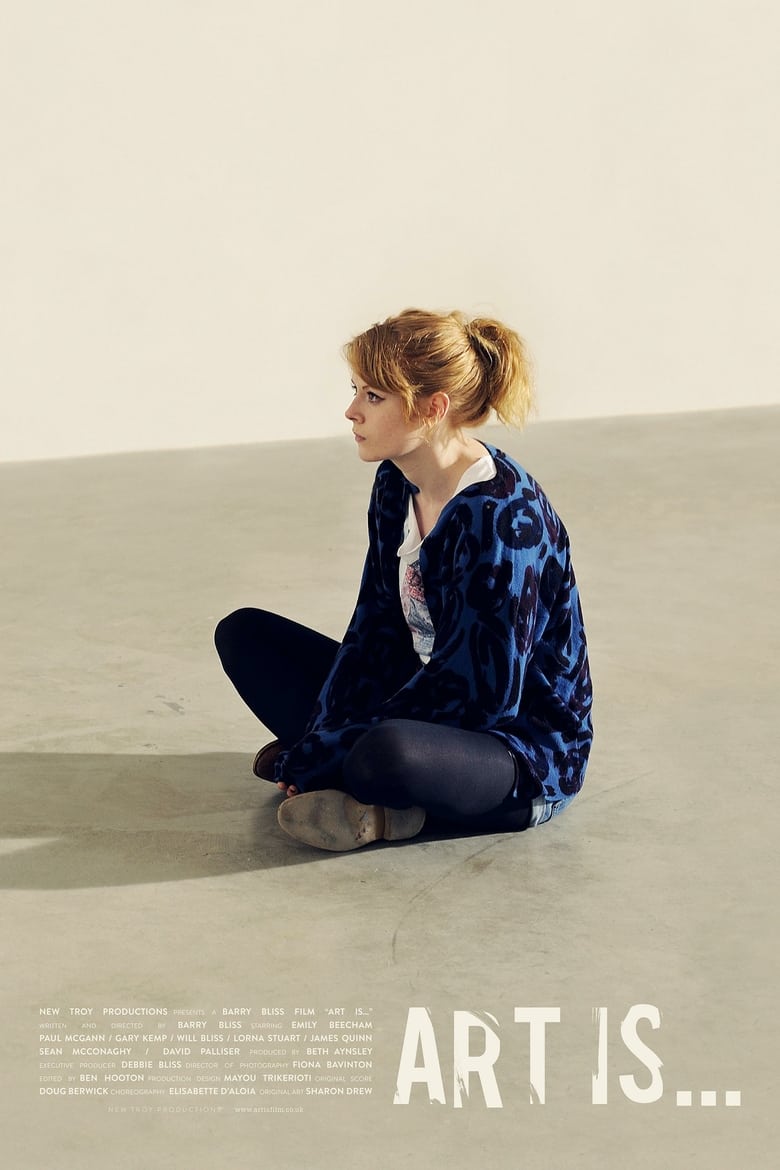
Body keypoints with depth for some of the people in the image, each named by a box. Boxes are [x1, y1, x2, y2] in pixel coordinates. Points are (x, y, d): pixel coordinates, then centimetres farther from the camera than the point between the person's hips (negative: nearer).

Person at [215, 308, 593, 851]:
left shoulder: (503, 518, -26)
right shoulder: (397, 484, 0)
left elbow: (481, 692, -26)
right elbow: (376, 629, 3)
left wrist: (320, 757, -23)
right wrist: (325, 740, -13)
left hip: (526, 747, -9)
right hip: (426, 701, 9)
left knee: (387, 755, -42)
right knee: (245, 633, 9)